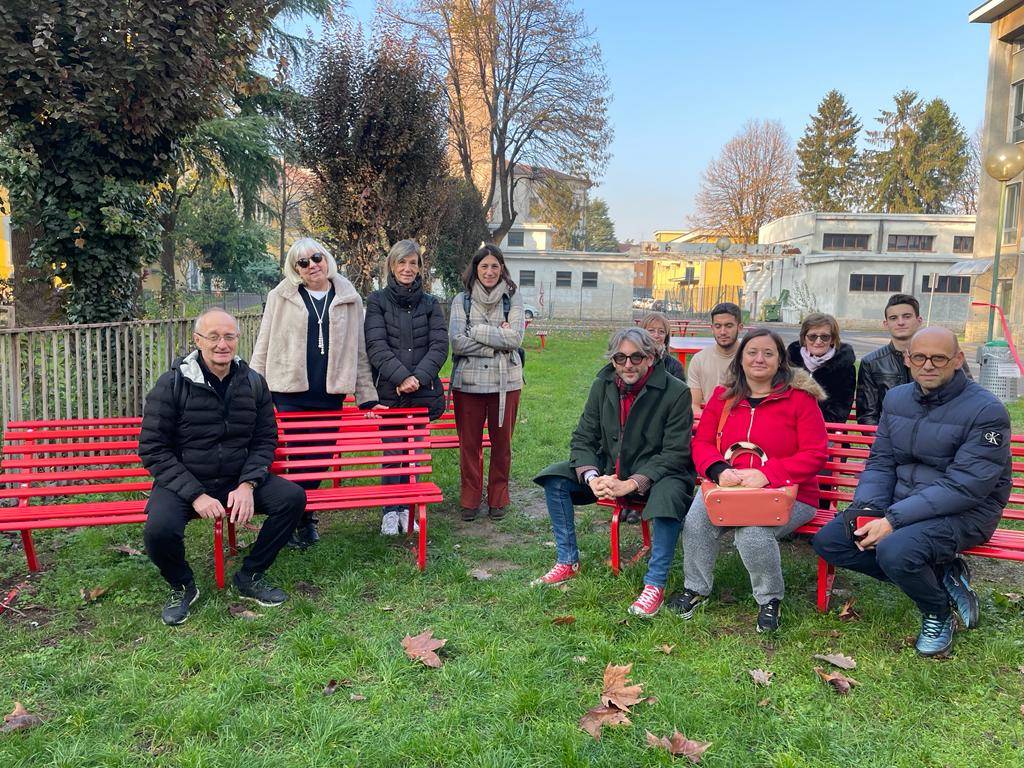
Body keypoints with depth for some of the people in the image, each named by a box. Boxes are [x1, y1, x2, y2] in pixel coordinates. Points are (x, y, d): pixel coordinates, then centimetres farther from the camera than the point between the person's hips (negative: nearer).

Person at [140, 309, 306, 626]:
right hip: (183, 482, -3)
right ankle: (182, 586, 5)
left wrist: (248, 484, -12)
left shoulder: (253, 382, 2)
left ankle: (250, 576, 4)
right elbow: (153, 449, -9)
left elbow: (266, 440, 6)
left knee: (293, 497, -18)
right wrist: (195, 494, -18)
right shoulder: (172, 384, -9)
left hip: (238, 481, 3)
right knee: (159, 529, -32)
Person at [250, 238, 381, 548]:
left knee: (320, 458, 6)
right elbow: (263, 348, 7)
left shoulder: (349, 298, 8)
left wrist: (367, 397, 7)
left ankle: (303, 515, 27)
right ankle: (299, 519, 18)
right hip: (290, 391, -1)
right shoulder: (281, 297, 5)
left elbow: (359, 352, 10)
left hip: (331, 394, 2)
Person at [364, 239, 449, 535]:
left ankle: (407, 508, 22)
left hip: (422, 391, 2)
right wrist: (401, 376, -17)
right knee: (392, 452, -2)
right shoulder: (377, 300, 4)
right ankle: (390, 511, 13)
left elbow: (439, 346, 0)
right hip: (389, 390, -2)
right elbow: (376, 345, -6)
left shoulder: (431, 304, 10)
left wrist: (419, 377, -14)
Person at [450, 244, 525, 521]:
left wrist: (477, 331, -10)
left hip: (506, 381, 0)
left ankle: (498, 498, 23)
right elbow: (457, 342, -7)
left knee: (502, 441, 8)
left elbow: (515, 338, -9)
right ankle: (470, 498, 20)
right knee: (469, 442, 5)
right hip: (468, 381, 0)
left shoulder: (513, 298, 4)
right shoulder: (461, 300, 5)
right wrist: (498, 340, -10)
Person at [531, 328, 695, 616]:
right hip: (609, 469, 5)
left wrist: (630, 484, -28)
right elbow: (583, 438, 0)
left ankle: (655, 584, -21)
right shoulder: (603, 386, -1)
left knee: (668, 496, -38)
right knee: (555, 479, -10)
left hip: (656, 474, -5)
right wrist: (593, 478, -19)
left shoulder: (676, 392, -16)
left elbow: (675, 454, -18)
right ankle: (567, 562, 3)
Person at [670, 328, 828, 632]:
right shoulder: (723, 396, 9)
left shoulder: (800, 398, -4)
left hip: (787, 493, -3)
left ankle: (771, 599, 0)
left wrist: (767, 474, -22)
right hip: (728, 489, 4)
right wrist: (719, 470, -16)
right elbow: (701, 443, 7)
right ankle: (696, 588, 1)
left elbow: (814, 454, -9)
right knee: (696, 520, -25)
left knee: (753, 532, -31)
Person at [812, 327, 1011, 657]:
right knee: (827, 540, -7)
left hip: (965, 513, -7)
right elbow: (880, 462, 7)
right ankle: (941, 576, 1)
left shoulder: (986, 411, -15)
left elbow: (965, 487, -22)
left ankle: (938, 614, 0)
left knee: (895, 550, -34)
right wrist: (868, 509, -13)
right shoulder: (897, 399, 6)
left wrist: (894, 519, -27)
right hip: (902, 504, 7)